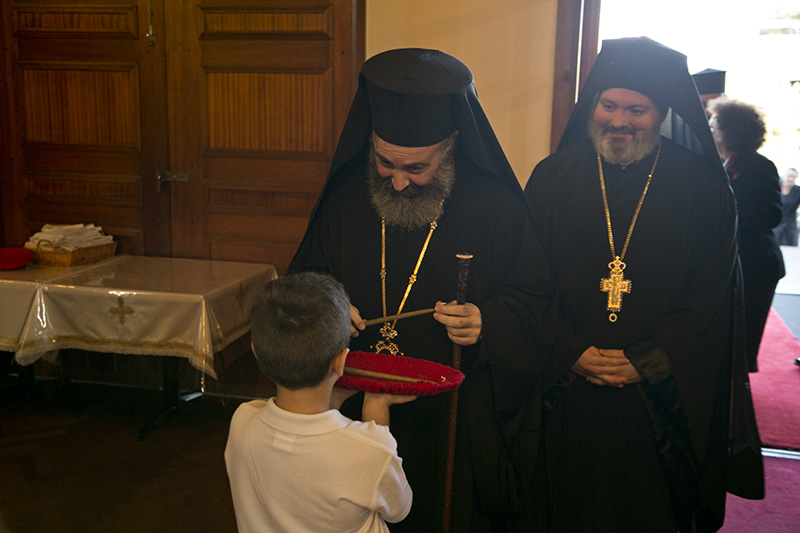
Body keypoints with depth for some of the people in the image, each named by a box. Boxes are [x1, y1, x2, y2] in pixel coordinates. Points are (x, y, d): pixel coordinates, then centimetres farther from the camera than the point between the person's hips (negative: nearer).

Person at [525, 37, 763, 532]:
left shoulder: (704, 189, -1)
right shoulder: (551, 179, 1)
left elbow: (710, 297, -3)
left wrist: (648, 362, -12)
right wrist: (569, 353, -12)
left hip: (660, 401, 0)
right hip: (567, 401, 1)